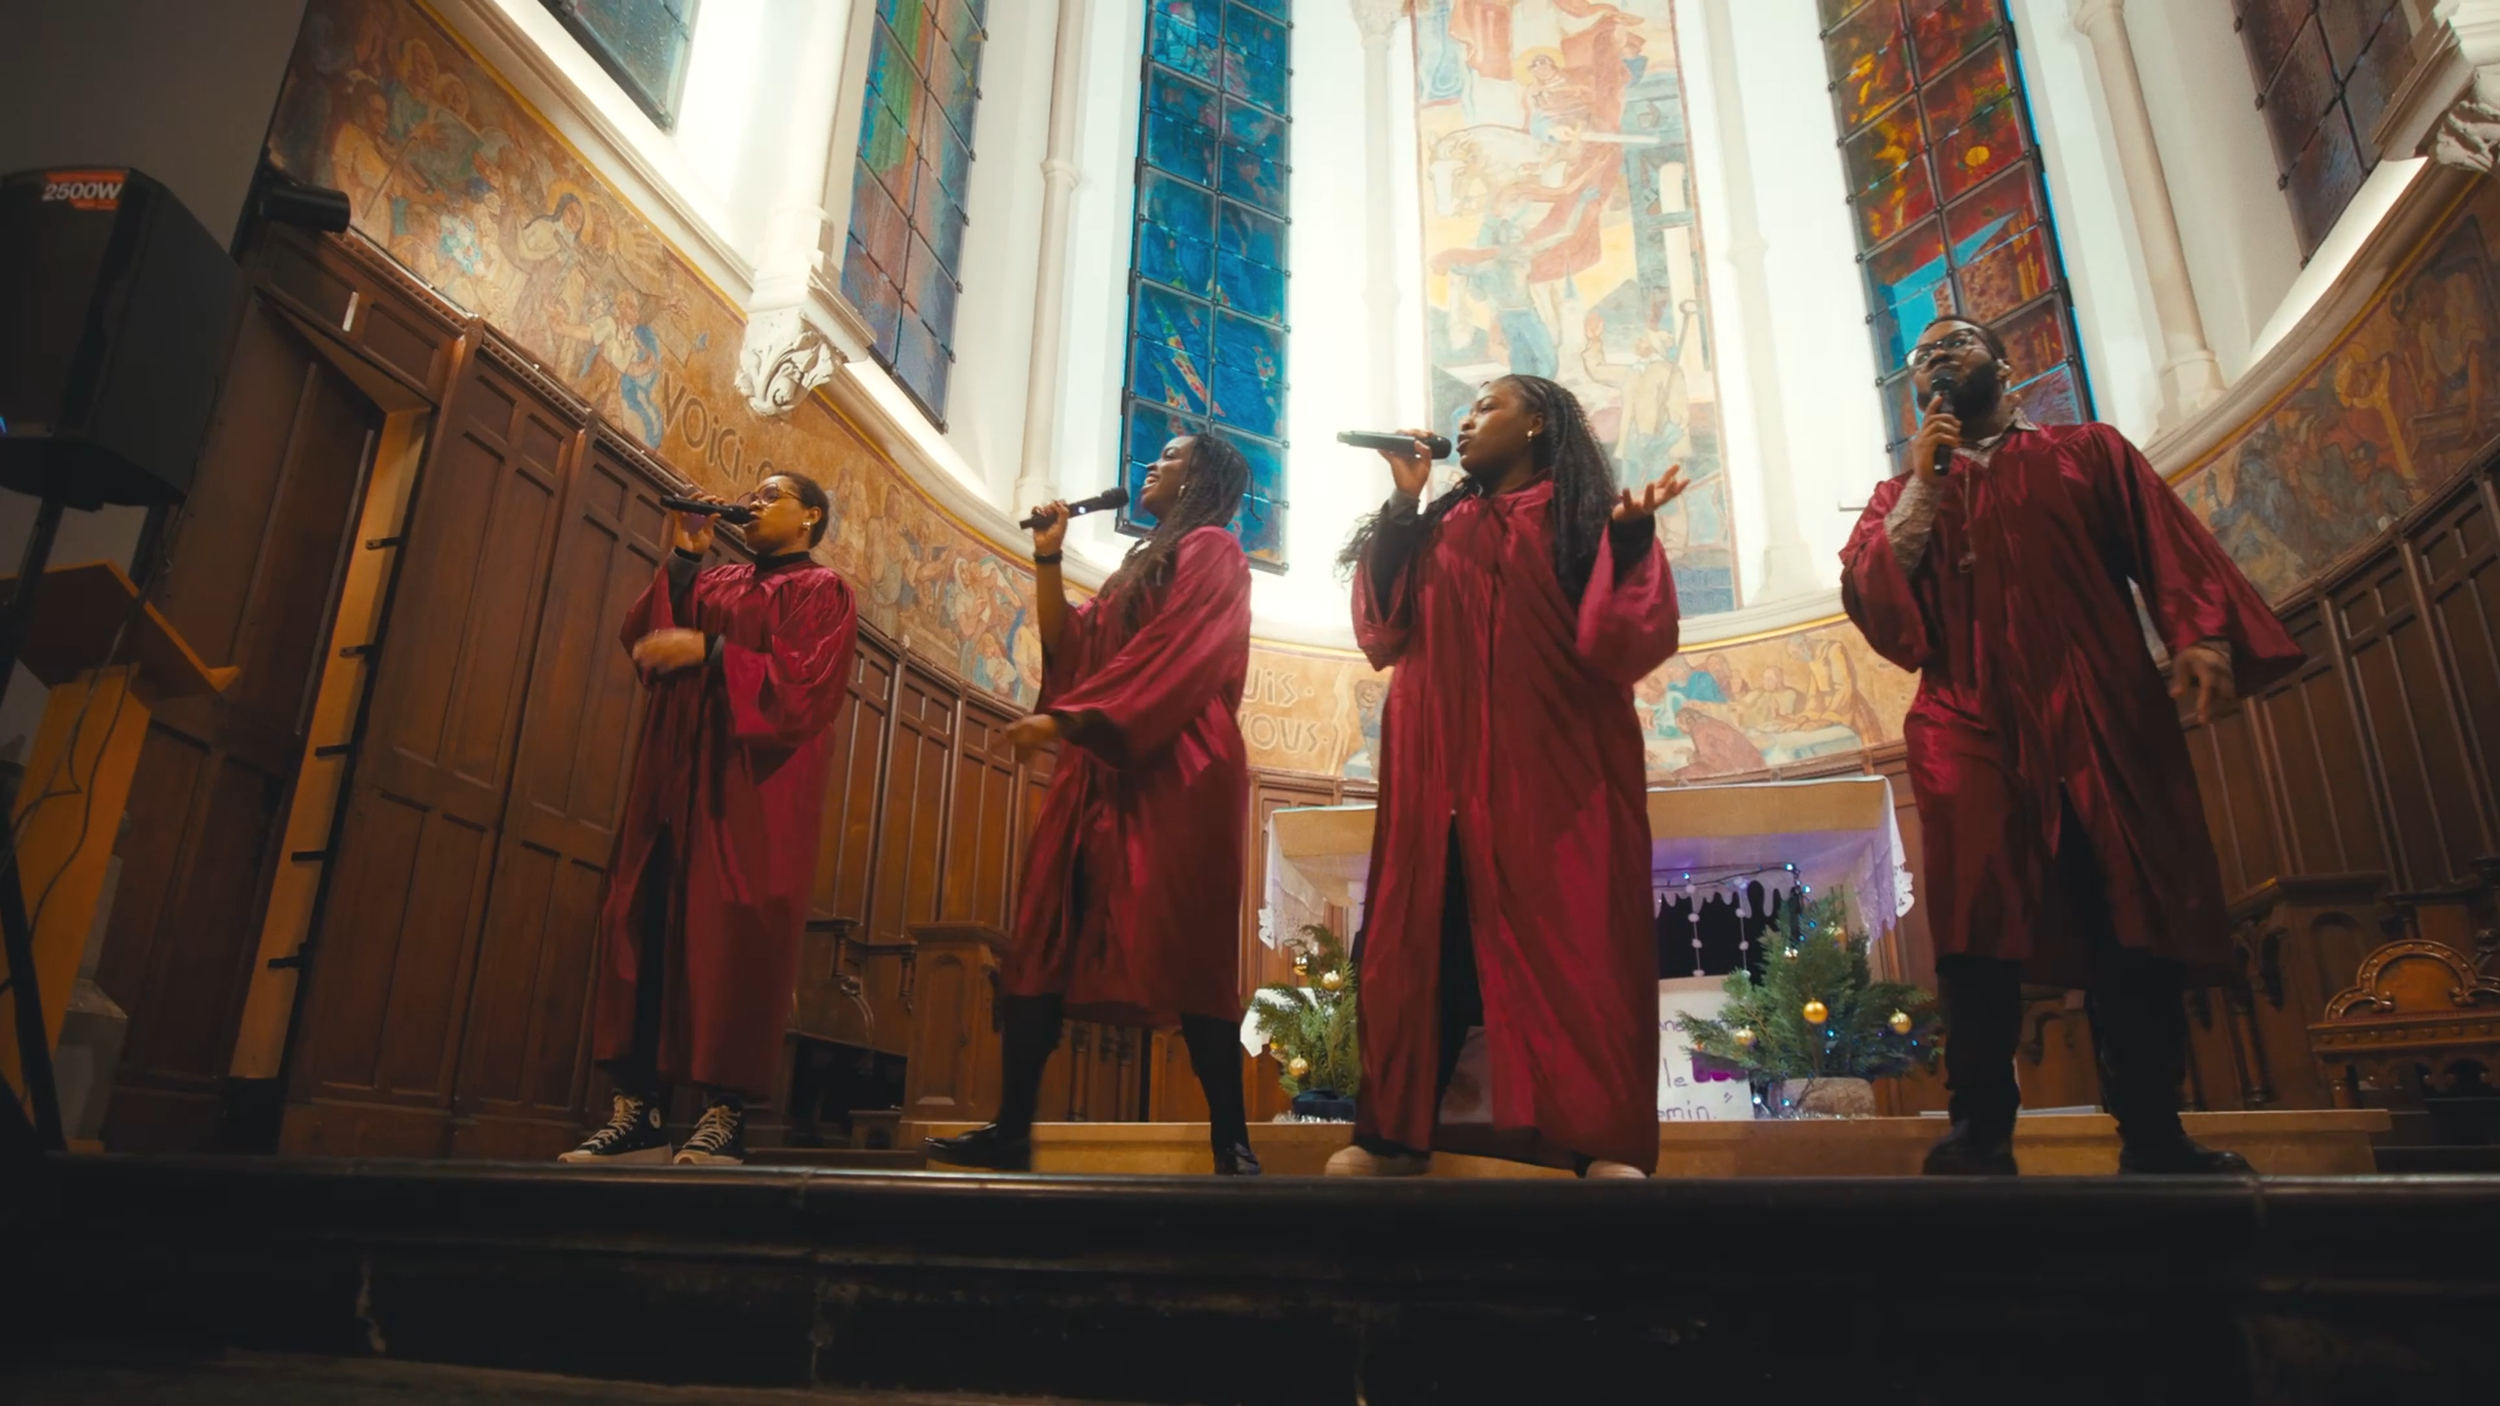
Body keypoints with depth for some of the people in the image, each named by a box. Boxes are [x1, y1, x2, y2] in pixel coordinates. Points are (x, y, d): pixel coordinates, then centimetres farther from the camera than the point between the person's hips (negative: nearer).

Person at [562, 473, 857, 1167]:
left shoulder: (819, 591, 4)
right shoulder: (712, 582, 23)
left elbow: (807, 687, -11)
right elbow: (640, 638, 9)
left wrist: (709, 651, -18)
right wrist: (684, 556, 5)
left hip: (756, 789, -6)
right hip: (676, 779, 7)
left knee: (732, 940, -10)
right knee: (645, 927, 1)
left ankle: (725, 1113, -6)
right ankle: (638, 1110, 4)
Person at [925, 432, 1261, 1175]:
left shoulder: (1210, 549, 2)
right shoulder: (1141, 563, 28)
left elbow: (1168, 656, -12)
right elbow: (1069, 646, 19)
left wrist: (1066, 716, -17)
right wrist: (1048, 560, 11)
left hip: (1173, 771, -8)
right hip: (1102, 771, 8)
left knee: (1180, 948, -13)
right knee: (1044, 940, 0)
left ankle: (1232, 1142, -7)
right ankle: (1011, 1130, 4)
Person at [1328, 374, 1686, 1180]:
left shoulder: (1586, 518, 8)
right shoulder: (1437, 528, 20)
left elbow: (1625, 640, -5)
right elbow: (1383, 630, 6)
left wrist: (1628, 537, -20)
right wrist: (1403, 502, 6)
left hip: (1554, 763, -3)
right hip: (1442, 767, 4)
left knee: (1568, 936, -8)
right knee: (1425, 933, 1)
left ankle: (1601, 1143, -6)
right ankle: (1397, 1131, 7)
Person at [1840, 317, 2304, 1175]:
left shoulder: (2088, 451, 19)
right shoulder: (1902, 497, 21)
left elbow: (2169, 541, 3)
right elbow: (1868, 601, 3)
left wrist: (2201, 630, -15)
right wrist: (1922, 484, -2)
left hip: (2104, 718, 0)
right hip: (1971, 727, 0)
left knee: (2137, 923, -1)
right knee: (1978, 933, -8)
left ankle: (2152, 1137, 9)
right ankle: (1980, 1133, -3)